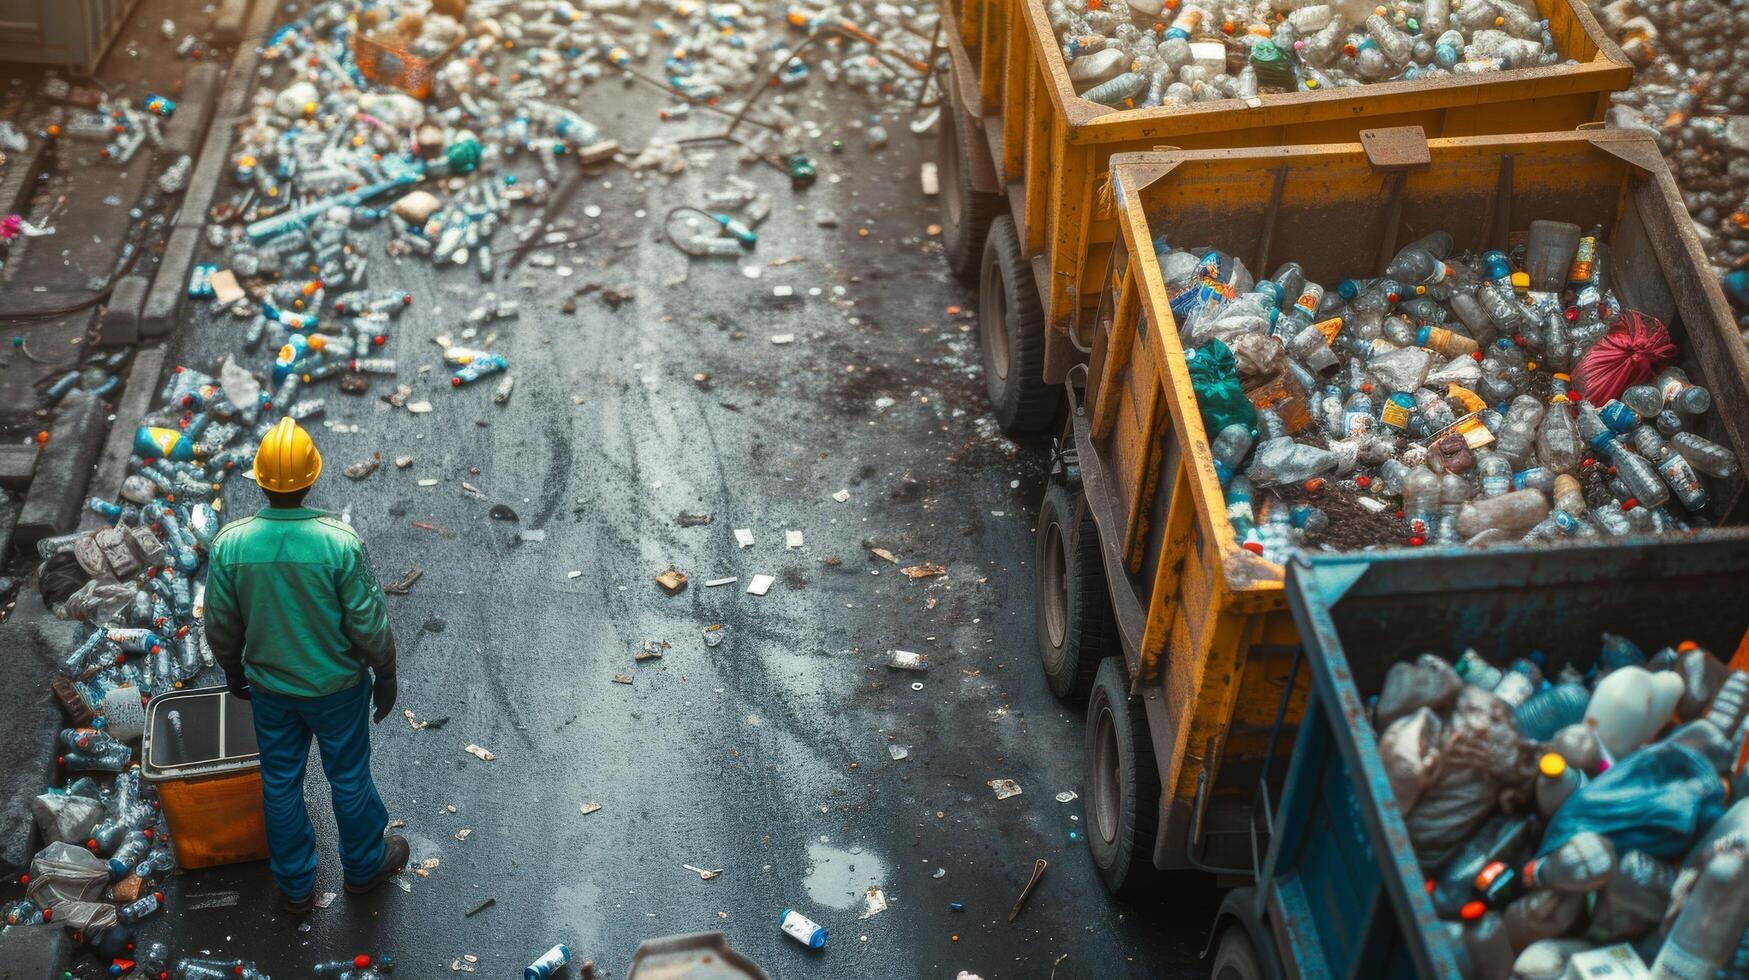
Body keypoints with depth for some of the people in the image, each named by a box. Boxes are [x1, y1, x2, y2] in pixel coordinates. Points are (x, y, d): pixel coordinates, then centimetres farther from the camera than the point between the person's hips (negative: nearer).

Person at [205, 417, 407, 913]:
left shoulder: (229, 544, -19)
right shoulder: (340, 543, -27)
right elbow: (369, 625, -17)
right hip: (337, 687, -2)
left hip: (269, 687, 2)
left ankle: (294, 885, 39)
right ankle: (364, 864, 43)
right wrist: (385, 676, 0)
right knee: (349, 777, 21)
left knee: (280, 783, 21)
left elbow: (221, 627, -5)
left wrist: (234, 672, 14)